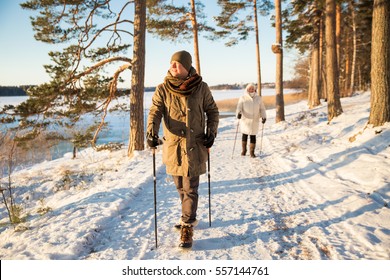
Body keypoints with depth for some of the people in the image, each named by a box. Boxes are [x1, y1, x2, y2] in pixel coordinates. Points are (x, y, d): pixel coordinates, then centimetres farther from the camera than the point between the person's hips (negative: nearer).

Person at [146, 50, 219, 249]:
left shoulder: (201, 87, -4)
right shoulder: (163, 89, -3)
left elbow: (212, 111, 5)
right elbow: (155, 112, -11)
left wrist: (211, 133, -6)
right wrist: (151, 133, -28)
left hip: (195, 145, -2)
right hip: (173, 145, 3)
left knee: (190, 188, -3)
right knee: (180, 186, 16)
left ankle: (187, 229, 7)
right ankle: (189, 217, 38)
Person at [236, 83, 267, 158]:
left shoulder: (258, 98, 5)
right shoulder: (243, 98, -2)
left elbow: (262, 109, 7)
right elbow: (239, 107, -10)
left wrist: (264, 117, -8)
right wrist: (239, 113, -31)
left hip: (255, 121, 1)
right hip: (245, 120, -1)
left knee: (253, 136, 0)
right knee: (245, 135, 10)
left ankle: (252, 152, 10)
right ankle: (244, 150, 28)